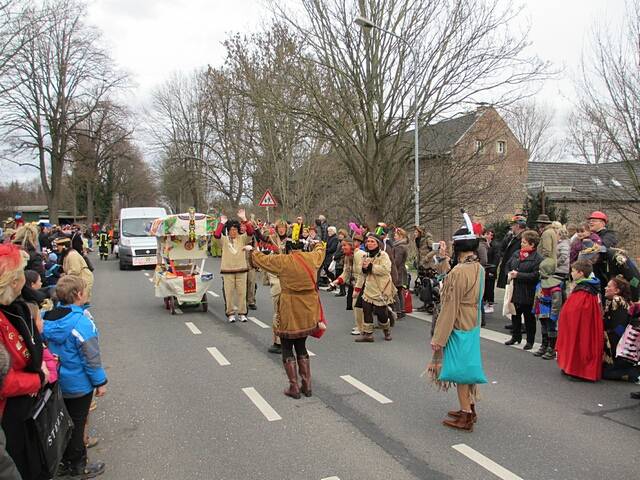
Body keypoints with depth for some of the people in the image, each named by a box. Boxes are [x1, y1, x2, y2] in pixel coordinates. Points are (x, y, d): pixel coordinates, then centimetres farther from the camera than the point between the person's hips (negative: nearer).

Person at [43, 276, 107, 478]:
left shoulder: (48, 317, -6)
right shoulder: (81, 322, -26)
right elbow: (91, 357, -21)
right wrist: (100, 382, -10)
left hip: (58, 382, 6)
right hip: (79, 384, -6)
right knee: (76, 424, 9)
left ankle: (63, 462, 35)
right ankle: (78, 466, 24)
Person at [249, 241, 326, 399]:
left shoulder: (282, 261, -14)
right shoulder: (312, 258, -3)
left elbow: (262, 259, 3)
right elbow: (320, 251, 22)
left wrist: (252, 250, 23)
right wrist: (319, 244, 45)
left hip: (290, 313, -5)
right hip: (308, 313, 5)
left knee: (287, 349, 10)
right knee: (301, 347, 19)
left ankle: (294, 387, 11)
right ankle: (306, 386, 22)